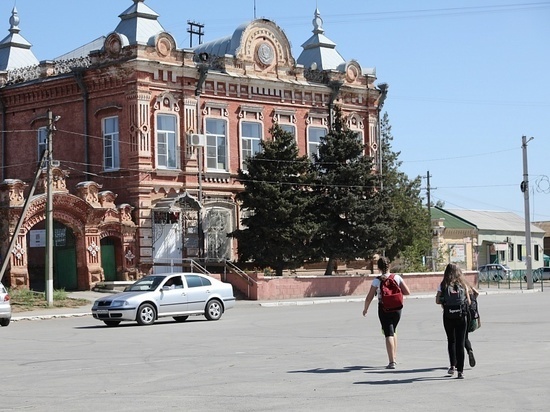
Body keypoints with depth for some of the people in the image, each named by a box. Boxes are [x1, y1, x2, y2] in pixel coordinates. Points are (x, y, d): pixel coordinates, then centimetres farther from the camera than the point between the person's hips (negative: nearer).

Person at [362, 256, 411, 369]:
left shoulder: (377, 281, -8)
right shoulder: (397, 278, -3)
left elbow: (369, 298, -6)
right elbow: (407, 292, -5)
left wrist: (365, 309, 10)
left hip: (384, 309, -3)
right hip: (396, 308, 3)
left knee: (388, 334, -2)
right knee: (393, 331, 24)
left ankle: (392, 362, -10)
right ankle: (394, 357, 28)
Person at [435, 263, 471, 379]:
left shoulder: (443, 285, -2)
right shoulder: (463, 285, 0)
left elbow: (437, 301, -5)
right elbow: (468, 301, 1)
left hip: (448, 316, 0)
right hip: (461, 316, 0)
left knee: (451, 341, 19)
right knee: (460, 343, 3)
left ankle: (453, 366, 13)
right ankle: (460, 370, 0)